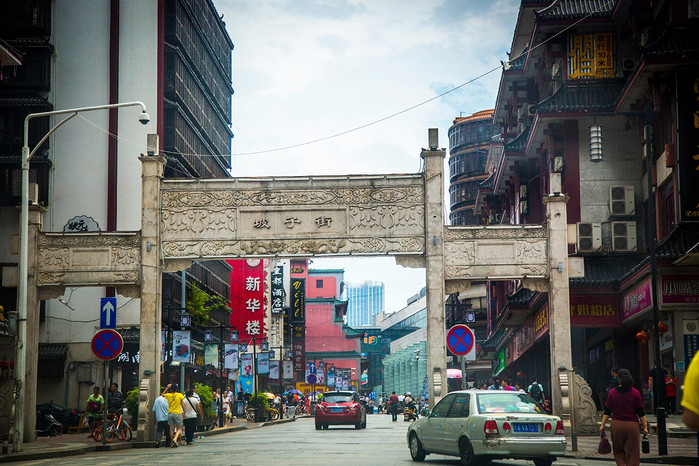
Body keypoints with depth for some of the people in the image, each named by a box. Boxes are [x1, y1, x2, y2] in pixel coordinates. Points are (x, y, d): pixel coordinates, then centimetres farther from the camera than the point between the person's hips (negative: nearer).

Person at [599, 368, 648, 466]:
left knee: (618, 451, 17)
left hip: (617, 425, 1)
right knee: (632, 453, 7)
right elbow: (641, 413, -2)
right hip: (632, 425, -1)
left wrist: (603, 425, 3)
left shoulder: (612, 392, -2)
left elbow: (607, 411, -2)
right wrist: (645, 427, 4)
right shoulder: (635, 393, -4)